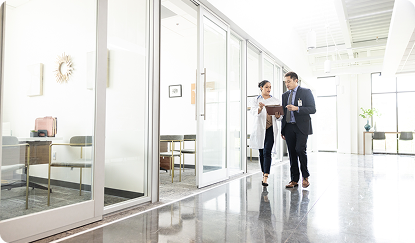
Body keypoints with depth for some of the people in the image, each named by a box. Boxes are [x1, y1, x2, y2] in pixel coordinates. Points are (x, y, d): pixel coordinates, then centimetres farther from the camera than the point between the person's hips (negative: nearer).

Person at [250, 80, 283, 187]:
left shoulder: (275, 101, 8)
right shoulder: (256, 100, 5)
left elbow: (280, 117, 9)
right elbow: (253, 112, -12)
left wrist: (278, 115, -14)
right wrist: (260, 108, -34)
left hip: (270, 129, -1)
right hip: (260, 129, 1)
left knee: (267, 152, -11)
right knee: (261, 153, 10)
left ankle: (266, 178, -13)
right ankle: (264, 173, 26)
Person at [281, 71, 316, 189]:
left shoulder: (306, 92, 2)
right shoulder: (285, 95, 17)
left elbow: (312, 109, -6)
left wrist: (297, 108, -19)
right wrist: (282, 130, 14)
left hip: (301, 127, -5)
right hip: (288, 127, 5)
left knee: (300, 149, -16)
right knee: (292, 153, 5)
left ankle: (305, 176, 6)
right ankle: (294, 180, 13)